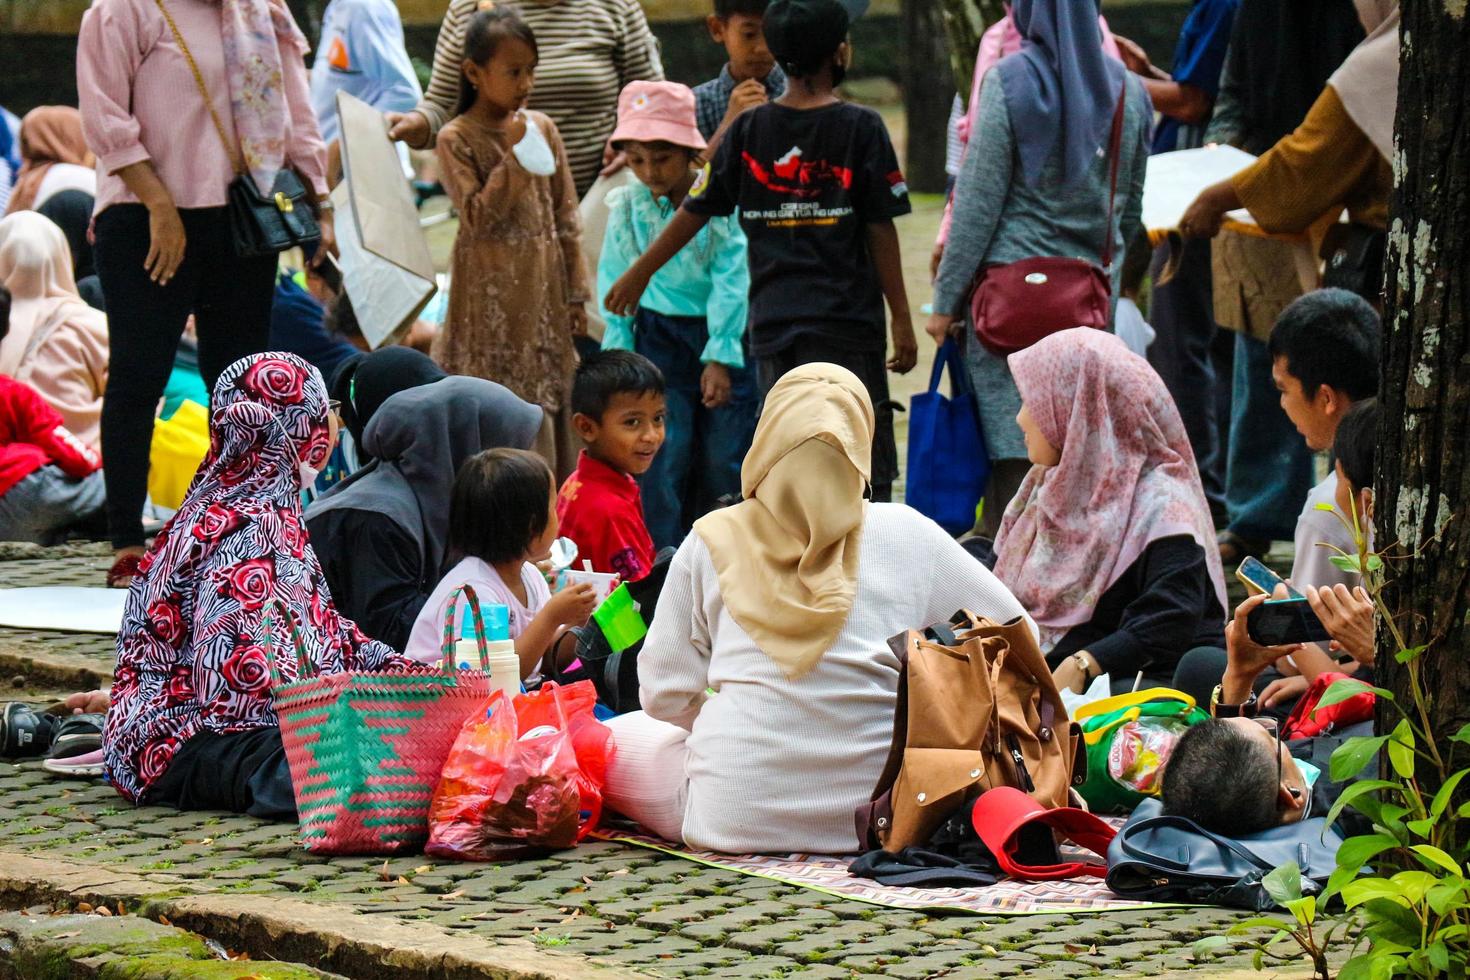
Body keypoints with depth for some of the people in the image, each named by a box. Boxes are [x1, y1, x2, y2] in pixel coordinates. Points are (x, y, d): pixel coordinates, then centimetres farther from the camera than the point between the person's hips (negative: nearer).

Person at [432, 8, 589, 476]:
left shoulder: (542, 128, 6)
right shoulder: (457, 139, -6)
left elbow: (566, 218, 9)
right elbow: (478, 218, -15)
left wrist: (575, 293, 7)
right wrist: (513, 156, -20)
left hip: (542, 287, 4)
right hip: (490, 293, -4)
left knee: (548, 403, 7)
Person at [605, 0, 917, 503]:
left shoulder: (749, 128, 4)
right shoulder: (860, 128, -5)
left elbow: (694, 211, 8)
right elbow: (880, 231, -4)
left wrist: (639, 274, 21)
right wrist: (901, 319, 2)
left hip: (770, 324, 4)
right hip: (845, 322, -3)